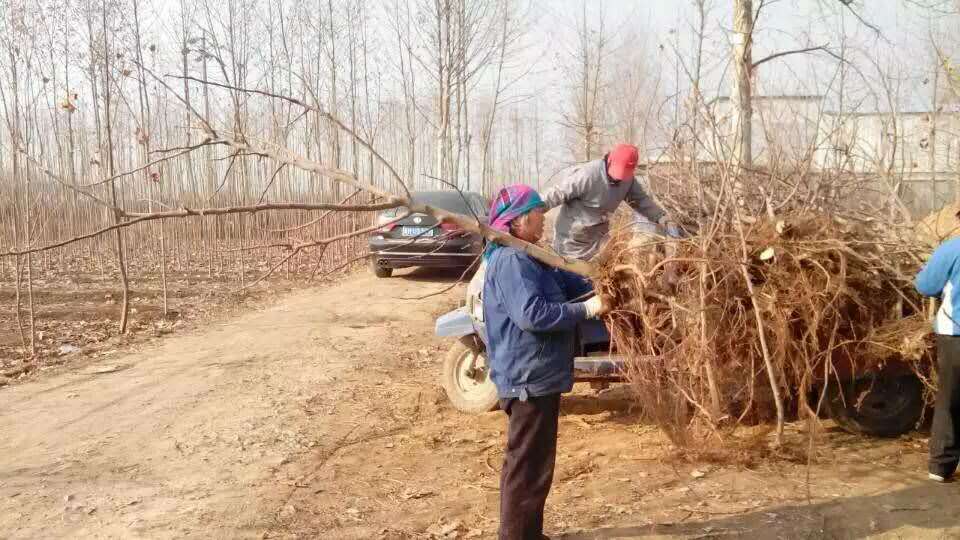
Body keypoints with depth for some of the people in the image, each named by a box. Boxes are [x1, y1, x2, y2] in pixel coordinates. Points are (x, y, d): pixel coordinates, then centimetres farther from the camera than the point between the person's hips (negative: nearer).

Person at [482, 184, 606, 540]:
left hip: (536, 376, 11)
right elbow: (532, 314, -29)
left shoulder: (529, 257, 14)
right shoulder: (509, 260, -20)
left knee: (527, 463, 21)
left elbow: (569, 283, 22)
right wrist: (585, 310, -21)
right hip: (529, 378, -11)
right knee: (529, 467, -3)